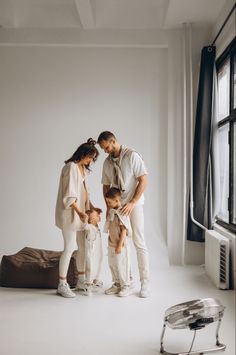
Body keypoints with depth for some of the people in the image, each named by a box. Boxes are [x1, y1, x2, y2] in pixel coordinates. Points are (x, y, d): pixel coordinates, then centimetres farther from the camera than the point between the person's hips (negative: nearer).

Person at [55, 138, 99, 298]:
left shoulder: (83, 168, 13)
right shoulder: (71, 167, -14)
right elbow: (69, 195, -19)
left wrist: (92, 207, 10)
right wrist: (79, 212, -22)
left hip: (81, 212, 9)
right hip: (70, 213, -9)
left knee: (83, 246, 12)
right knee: (70, 248, -7)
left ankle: (81, 280, 24)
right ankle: (62, 285, 2)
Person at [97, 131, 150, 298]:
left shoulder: (132, 155, -11)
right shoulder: (107, 162, 7)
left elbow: (143, 180, -13)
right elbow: (106, 186, 14)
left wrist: (132, 203, -18)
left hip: (134, 205, -5)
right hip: (117, 206, 6)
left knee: (139, 242, -5)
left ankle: (145, 282, 2)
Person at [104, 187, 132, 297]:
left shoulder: (122, 213, -20)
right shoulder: (112, 211, 6)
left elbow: (124, 231, -21)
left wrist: (120, 245, -21)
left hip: (120, 245, -9)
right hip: (111, 245, 9)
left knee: (121, 266, 0)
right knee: (112, 265, 16)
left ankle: (126, 286, 15)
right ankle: (117, 285, 29)